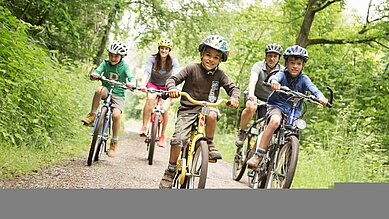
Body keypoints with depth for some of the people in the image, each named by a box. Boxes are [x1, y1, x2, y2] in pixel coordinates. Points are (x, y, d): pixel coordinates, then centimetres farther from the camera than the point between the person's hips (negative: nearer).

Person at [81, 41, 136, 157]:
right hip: (106, 92, 1)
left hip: (118, 95, -1)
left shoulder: (124, 66, -3)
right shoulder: (105, 63, 2)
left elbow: (131, 78, -17)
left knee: (116, 115, -25)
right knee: (99, 90, -35)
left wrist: (131, 83, -41)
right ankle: (92, 115, -19)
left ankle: (114, 143, -7)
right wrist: (94, 75, -35)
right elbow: (96, 72, -10)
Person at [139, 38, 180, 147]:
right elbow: (147, 72, -29)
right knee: (150, 98, -34)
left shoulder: (173, 61, -15)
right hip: (153, 84, 0)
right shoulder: (152, 59, -15)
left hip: (167, 87, 0)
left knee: (164, 109, -22)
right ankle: (144, 127, -29)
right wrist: (143, 84, -48)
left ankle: (162, 136, -2)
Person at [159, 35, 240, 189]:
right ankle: (170, 171, 4)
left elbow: (233, 87, 3)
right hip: (187, 109, -1)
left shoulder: (220, 75, 1)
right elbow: (173, 79, -6)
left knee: (212, 114, -37)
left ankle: (209, 144, -11)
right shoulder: (192, 68, -6)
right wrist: (172, 88, -28)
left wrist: (234, 98, -20)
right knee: (178, 140, -17)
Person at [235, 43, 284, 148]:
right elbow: (253, 80, -35)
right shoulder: (258, 66, -16)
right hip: (253, 96, -2)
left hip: (268, 100, 2)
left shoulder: (282, 71, -10)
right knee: (251, 107, -36)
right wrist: (251, 94, -55)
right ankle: (241, 132, -14)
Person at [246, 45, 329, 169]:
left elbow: (313, 88, -24)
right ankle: (258, 155, -34)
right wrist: (274, 81, -57)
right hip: (277, 106, -3)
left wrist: (321, 97, -46)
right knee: (275, 121, -33)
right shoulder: (282, 74, -8)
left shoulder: (303, 79, -5)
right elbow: (275, 77, -31)